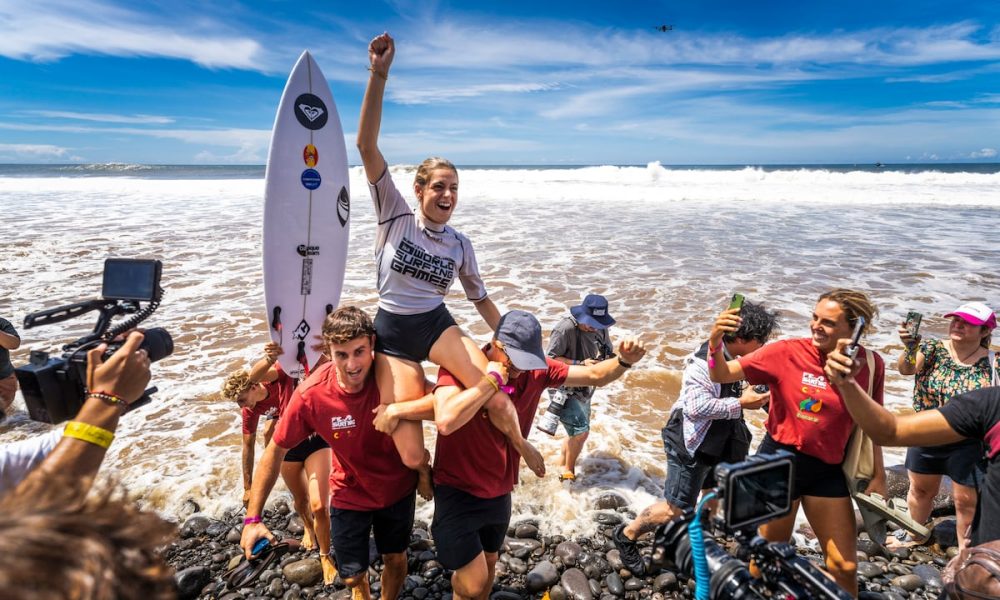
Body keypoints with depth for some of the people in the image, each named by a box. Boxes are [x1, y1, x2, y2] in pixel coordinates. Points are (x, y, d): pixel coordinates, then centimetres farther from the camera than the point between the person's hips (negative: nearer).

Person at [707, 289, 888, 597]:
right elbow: (721, 375, -17)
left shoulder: (870, 364, -6)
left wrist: (878, 475, 9)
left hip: (828, 470, 3)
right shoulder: (787, 352, -16)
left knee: (845, 566, 13)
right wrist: (715, 343, -36)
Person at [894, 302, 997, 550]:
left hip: (968, 445, -1)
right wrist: (910, 349, -47)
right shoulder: (933, 349, -8)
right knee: (920, 490, 19)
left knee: (966, 501, 7)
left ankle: (965, 553, 29)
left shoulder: (991, 364, -8)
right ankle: (915, 534, 43)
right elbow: (905, 368, -26)